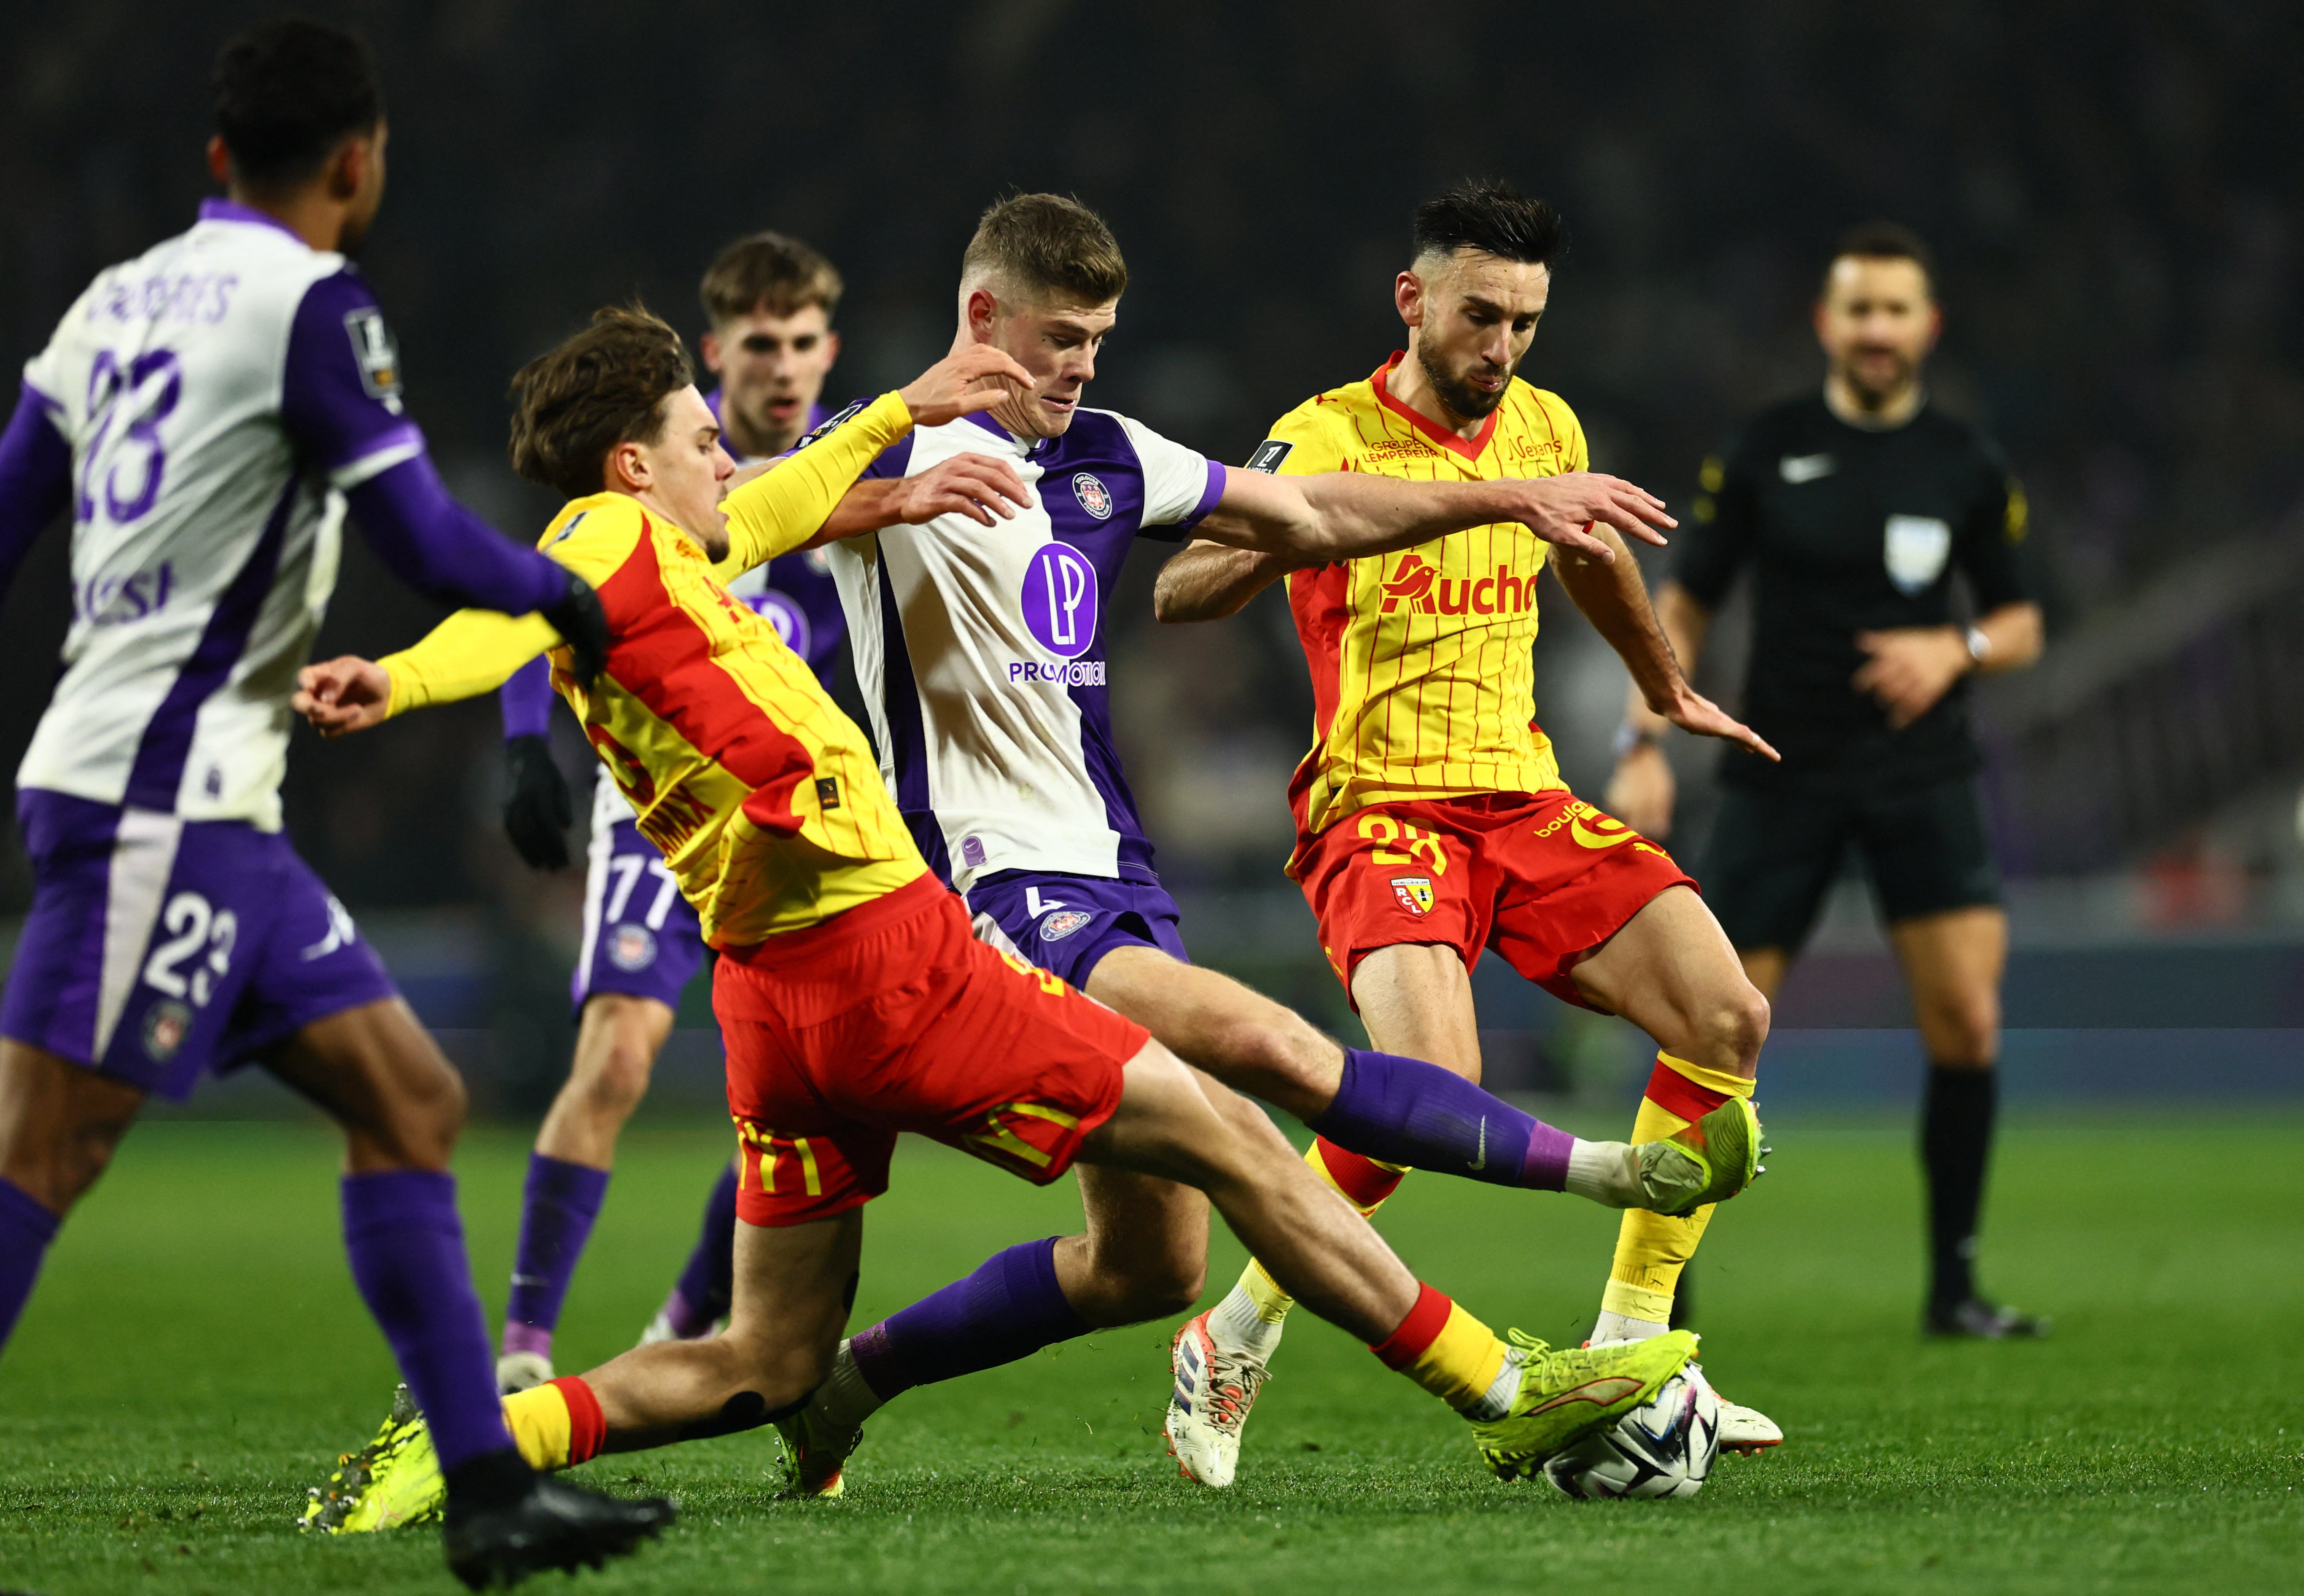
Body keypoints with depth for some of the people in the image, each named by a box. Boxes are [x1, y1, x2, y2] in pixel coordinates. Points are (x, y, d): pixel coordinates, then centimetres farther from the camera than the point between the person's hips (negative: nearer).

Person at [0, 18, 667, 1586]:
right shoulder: (311, 305, -9)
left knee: (410, 1101, 8)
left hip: (214, 809, 9)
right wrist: (573, 599, 9)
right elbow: (429, 542, -9)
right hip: (160, 796, -9)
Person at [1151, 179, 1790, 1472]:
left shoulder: (1547, 429, 9)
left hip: (1525, 803, 6)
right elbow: (1181, 594, -20)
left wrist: (1670, 690, 46)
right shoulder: (1332, 436, -9)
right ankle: (1237, 1339, -8)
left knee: (1727, 1016, -10)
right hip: (1380, 808, -6)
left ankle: (1627, 1352, -1)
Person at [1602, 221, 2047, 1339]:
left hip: (1921, 773, 1)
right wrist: (1645, 744, -4)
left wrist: (1958, 648, -11)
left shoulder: (1966, 468, 3)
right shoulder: (1766, 453, -1)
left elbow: (2019, 625, 11)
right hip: (1781, 774, -1)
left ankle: (1954, 1284, -2)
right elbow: (1684, 604, 6)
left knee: (1966, 1018, -14)